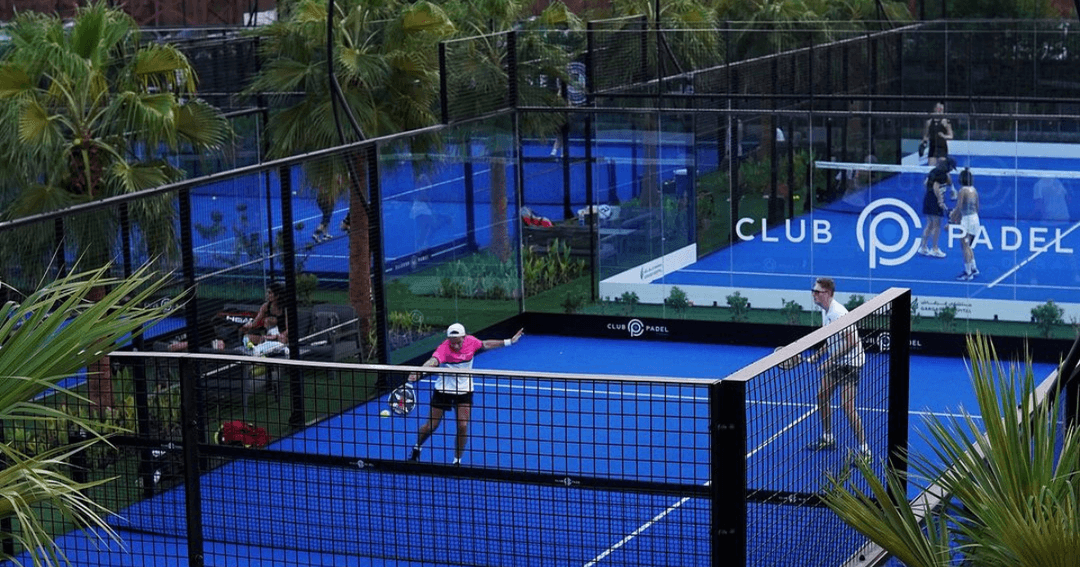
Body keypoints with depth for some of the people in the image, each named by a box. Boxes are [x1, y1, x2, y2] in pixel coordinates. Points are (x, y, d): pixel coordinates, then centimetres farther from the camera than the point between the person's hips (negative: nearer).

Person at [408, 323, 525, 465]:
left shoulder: (471, 341, -14)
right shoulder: (444, 348, -28)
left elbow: (485, 345, 9)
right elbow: (433, 361, -48)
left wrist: (509, 341, 15)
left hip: (464, 391, 2)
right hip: (443, 389, -2)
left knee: (463, 426, -9)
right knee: (431, 426, 7)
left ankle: (457, 460, 11)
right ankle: (417, 447, 38)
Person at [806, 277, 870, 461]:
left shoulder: (838, 313, -24)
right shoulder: (825, 311, 7)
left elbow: (851, 342, -27)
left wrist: (830, 360, -26)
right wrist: (816, 356, 11)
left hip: (850, 362, -10)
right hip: (835, 362, 10)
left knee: (847, 406, -13)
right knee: (822, 396, 15)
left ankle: (864, 449, -8)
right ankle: (827, 438, 32)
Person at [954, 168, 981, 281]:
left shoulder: (963, 190, -14)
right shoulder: (974, 190, 8)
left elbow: (958, 208, -16)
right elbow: (977, 207, 15)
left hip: (967, 219, -8)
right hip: (975, 218, 8)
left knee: (965, 246, -3)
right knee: (967, 246, 20)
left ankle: (968, 272, -2)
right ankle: (973, 268, 26)